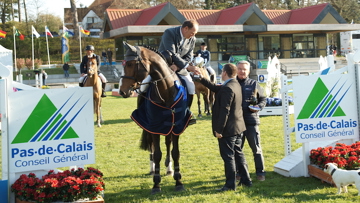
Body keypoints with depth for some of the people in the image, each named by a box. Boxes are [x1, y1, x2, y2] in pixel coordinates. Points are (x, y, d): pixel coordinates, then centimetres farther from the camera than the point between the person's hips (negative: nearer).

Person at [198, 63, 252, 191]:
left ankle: (230, 184, 9)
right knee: (238, 154, 18)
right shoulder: (236, 85, 9)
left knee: (228, 157, 1)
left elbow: (224, 111, -23)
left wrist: (219, 130, -19)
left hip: (228, 129, -9)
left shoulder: (227, 88, -21)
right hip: (238, 128, 9)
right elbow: (216, 88, 20)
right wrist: (202, 79, 20)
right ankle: (246, 180, 25)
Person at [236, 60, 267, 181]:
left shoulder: (254, 84, 5)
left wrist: (258, 107, -8)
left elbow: (263, 99, 10)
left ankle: (260, 172, 11)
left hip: (251, 121, -1)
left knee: (256, 148, 2)